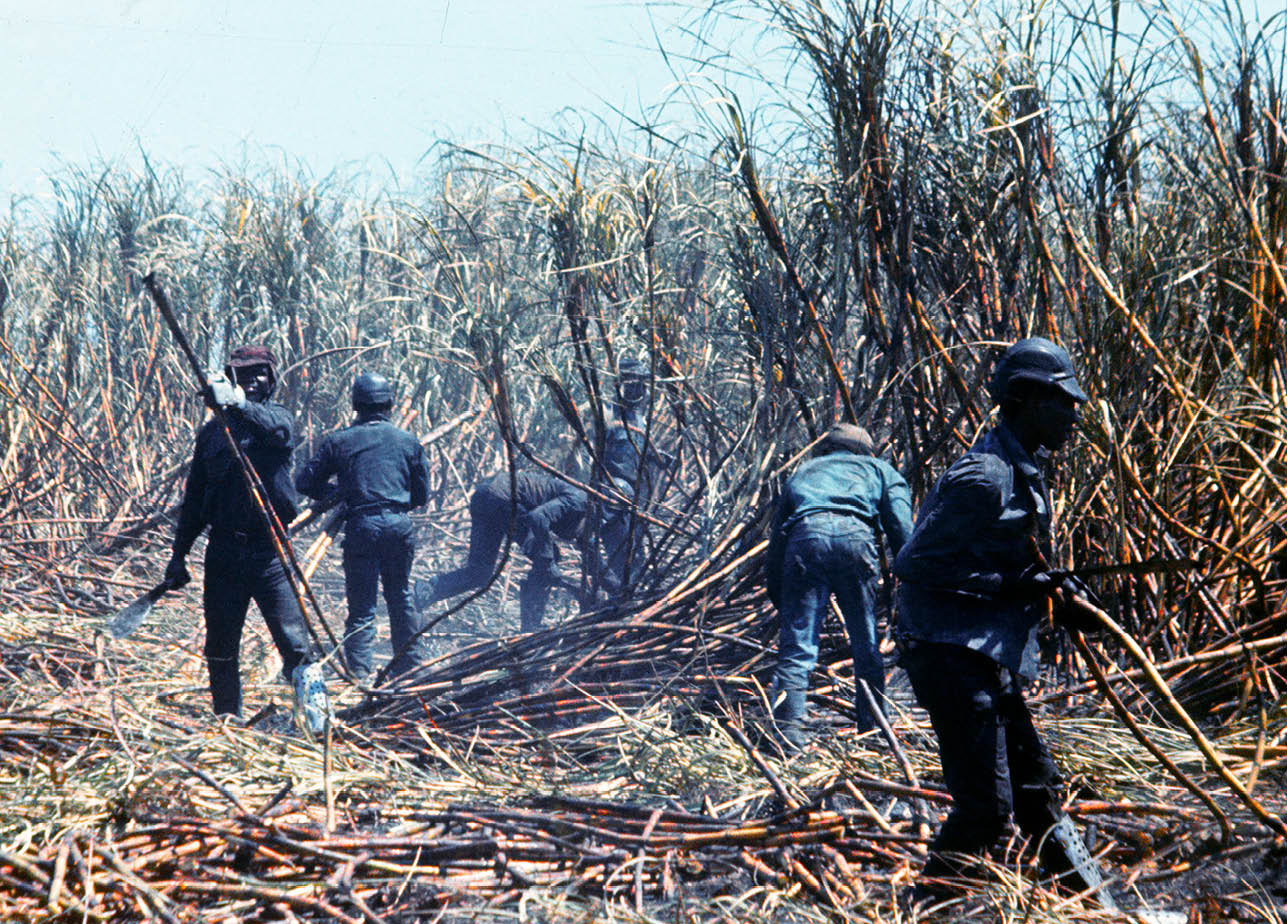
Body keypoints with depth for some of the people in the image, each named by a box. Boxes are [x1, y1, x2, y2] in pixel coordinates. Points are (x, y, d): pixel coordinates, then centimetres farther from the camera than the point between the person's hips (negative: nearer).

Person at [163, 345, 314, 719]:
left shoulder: (277, 418, 2)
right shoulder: (212, 430, 12)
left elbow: (277, 429, -26)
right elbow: (194, 497, 17)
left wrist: (237, 403, -45)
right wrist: (179, 554, 13)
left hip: (269, 551, -3)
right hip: (223, 552, 3)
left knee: (294, 643, -12)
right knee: (220, 648, 9)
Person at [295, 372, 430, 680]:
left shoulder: (338, 441, 5)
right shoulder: (408, 441, 10)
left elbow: (304, 483, 8)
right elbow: (421, 496, 14)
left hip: (361, 527, -2)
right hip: (399, 526, 2)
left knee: (361, 607, 1)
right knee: (401, 599, 18)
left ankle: (358, 675, -8)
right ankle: (411, 668, 25)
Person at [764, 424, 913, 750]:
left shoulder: (802, 472, 38)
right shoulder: (881, 469, 33)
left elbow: (775, 542, 32)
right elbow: (902, 530, 13)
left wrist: (780, 604, 34)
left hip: (805, 536, 1)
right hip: (855, 535, -1)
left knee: (796, 644, 2)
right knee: (866, 646, 12)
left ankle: (789, 731, -10)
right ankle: (871, 731, 18)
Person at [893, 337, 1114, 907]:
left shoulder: (1024, 473, 13)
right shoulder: (983, 477, -19)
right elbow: (915, 564, -22)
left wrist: (1055, 584, 7)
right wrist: (1011, 584, -20)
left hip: (992, 659, 10)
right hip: (953, 655, -10)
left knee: (1037, 790, 18)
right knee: (986, 807, -9)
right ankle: (926, 904, 6)